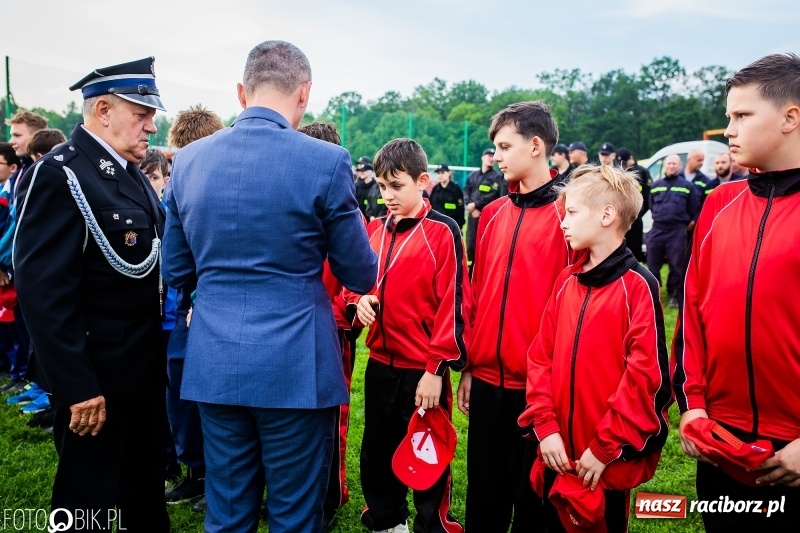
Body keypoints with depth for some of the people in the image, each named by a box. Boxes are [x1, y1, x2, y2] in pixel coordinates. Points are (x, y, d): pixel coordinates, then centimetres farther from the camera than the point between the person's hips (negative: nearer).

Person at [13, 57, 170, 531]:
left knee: (147, 492, 23)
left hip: (145, 369, 8)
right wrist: (76, 387, -23)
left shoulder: (132, 174, 10)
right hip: (95, 377, -8)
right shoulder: (59, 175, -18)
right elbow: (44, 291, -23)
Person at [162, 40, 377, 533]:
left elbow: (176, 272, 10)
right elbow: (361, 276, -3)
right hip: (295, 365, -4)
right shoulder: (326, 161, -11)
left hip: (214, 364, 4)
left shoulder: (188, 160, 3)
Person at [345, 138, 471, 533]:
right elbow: (356, 282, 16)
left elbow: (454, 304, -14)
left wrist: (438, 368, -16)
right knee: (377, 454, 20)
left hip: (423, 370, -6)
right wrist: (359, 301, -8)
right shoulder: (375, 230, 6)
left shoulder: (442, 231, -11)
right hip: (380, 365, 6)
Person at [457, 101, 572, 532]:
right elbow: (478, 293, 10)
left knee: (532, 495, 11)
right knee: (484, 490, 17)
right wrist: (469, 367, 10)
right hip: (487, 378, 5)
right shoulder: (493, 213, 8)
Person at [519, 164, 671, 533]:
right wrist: (545, 426, -4)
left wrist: (605, 447, -15)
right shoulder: (566, 281, 6)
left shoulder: (638, 285, -13)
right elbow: (541, 356, 5)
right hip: (560, 452, 6)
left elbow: (645, 375, -17)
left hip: (609, 459, -5)